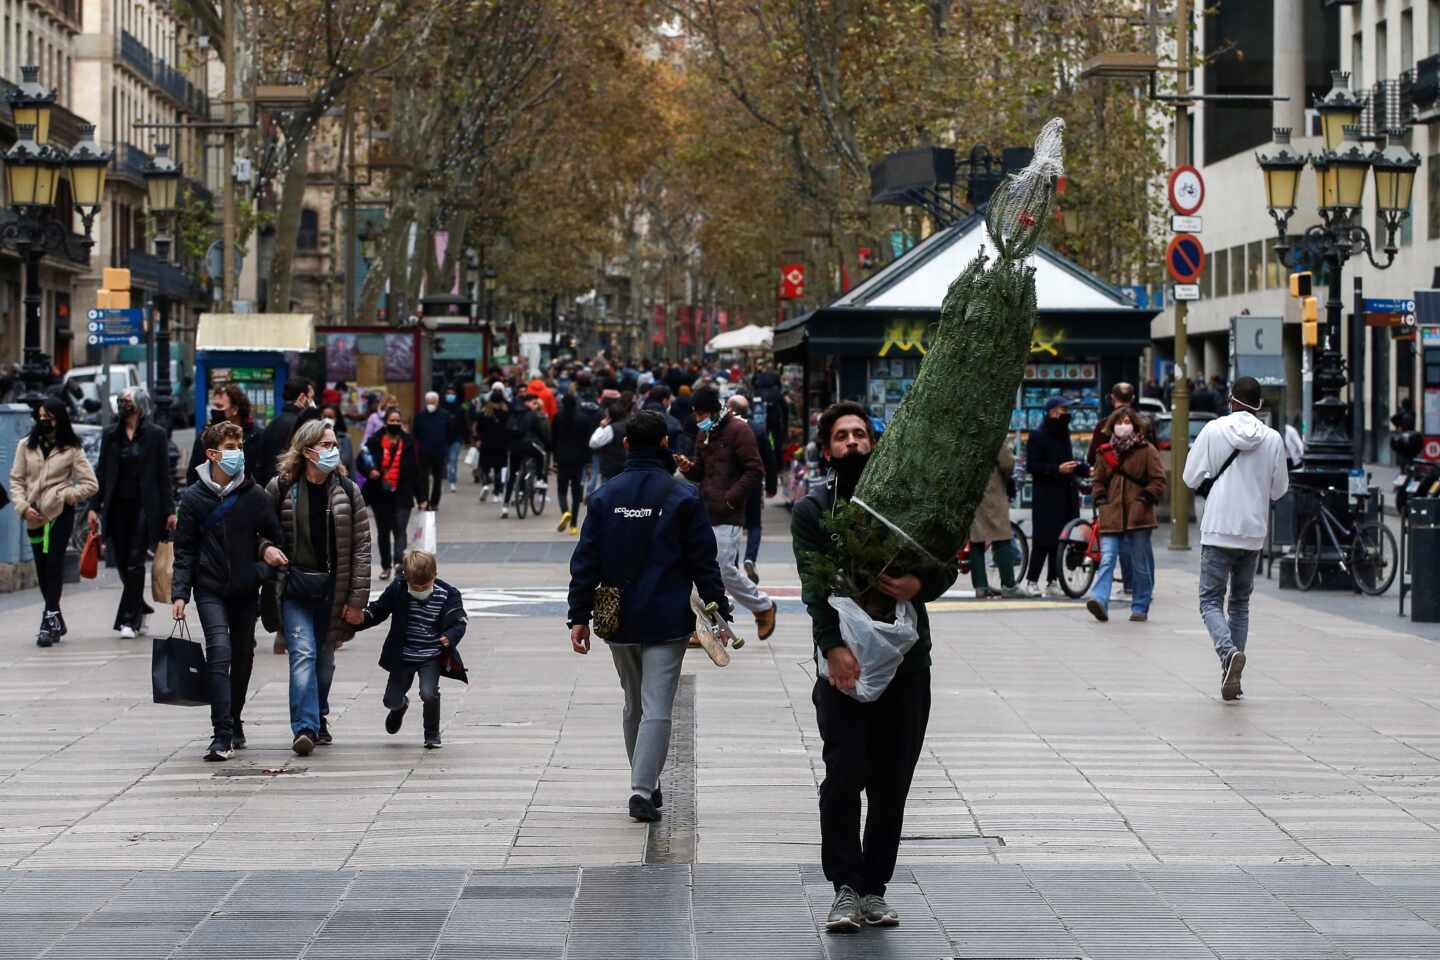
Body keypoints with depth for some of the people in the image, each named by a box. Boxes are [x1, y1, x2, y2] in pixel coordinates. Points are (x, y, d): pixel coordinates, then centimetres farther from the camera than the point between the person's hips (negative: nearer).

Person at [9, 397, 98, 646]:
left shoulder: (71, 449, 0)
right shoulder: (26, 446, 8)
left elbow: (91, 484, -1)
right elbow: (16, 480, 7)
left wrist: (64, 496, -10)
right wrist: (23, 506, -7)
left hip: (60, 515, -4)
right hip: (34, 516, 4)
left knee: (53, 564, -13)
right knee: (42, 569, 9)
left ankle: (49, 621, -14)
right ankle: (56, 621, 20)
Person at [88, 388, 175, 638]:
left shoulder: (156, 435, 2)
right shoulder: (111, 435, 11)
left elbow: (164, 475, 1)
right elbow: (101, 472, 11)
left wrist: (169, 511, -4)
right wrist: (94, 507, 4)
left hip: (144, 507, -4)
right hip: (117, 505, 4)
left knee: (135, 563, -8)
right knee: (122, 563, 4)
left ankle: (129, 620, -6)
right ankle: (140, 610, 23)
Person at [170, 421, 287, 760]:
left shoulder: (255, 496, 0)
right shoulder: (194, 498, -2)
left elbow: (275, 539, 11)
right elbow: (185, 551, 1)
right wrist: (179, 593, -7)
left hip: (246, 591, 3)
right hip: (210, 590, -3)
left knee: (243, 657, 12)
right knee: (220, 653, -17)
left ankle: (234, 722, 32)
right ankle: (222, 735, -19)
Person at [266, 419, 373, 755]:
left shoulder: (346, 491, 0)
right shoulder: (281, 488, -3)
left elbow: (361, 547, -1)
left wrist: (357, 599, -5)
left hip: (331, 588, 2)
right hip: (294, 588, -2)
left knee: (324, 658, 12)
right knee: (303, 652, -15)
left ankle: (319, 720, 32)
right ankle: (304, 728, -21)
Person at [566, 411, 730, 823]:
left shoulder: (604, 496, 3)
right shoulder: (682, 497, -5)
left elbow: (585, 562, 2)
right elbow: (704, 562, -3)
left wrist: (579, 616, 6)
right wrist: (720, 614, 4)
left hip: (618, 620, 3)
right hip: (667, 622, -3)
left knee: (634, 705, 18)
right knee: (656, 708, -5)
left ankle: (645, 785, 26)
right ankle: (642, 789, -16)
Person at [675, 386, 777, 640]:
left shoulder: (738, 430, -9)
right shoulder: (705, 433, 17)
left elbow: (756, 471, -14)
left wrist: (730, 498, -18)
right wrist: (688, 468, 2)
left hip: (727, 515, -8)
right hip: (706, 513, 8)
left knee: (725, 570, -9)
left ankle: (763, 607, 13)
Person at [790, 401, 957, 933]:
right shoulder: (812, 509, 2)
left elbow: (947, 565, 8)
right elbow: (814, 584, -9)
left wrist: (920, 584, -16)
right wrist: (833, 647, -24)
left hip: (907, 658, 2)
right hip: (845, 659, -2)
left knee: (892, 783, 4)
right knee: (845, 774, -12)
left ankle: (875, 889, 12)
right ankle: (846, 889, -2)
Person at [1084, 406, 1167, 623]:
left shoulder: (1147, 451, 3)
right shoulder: (1105, 452, 13)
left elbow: (1158, 481, 2)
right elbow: (1097, 481, 22)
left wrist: (1145, 498, -10)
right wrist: (1101, 499, 6)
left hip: (1138, 516, -2)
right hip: (1111, 516, 2)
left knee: (1141, 565, 4)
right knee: (1106, 559, -13)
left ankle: (1140, 608, 14)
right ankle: (1099, 600, -24)